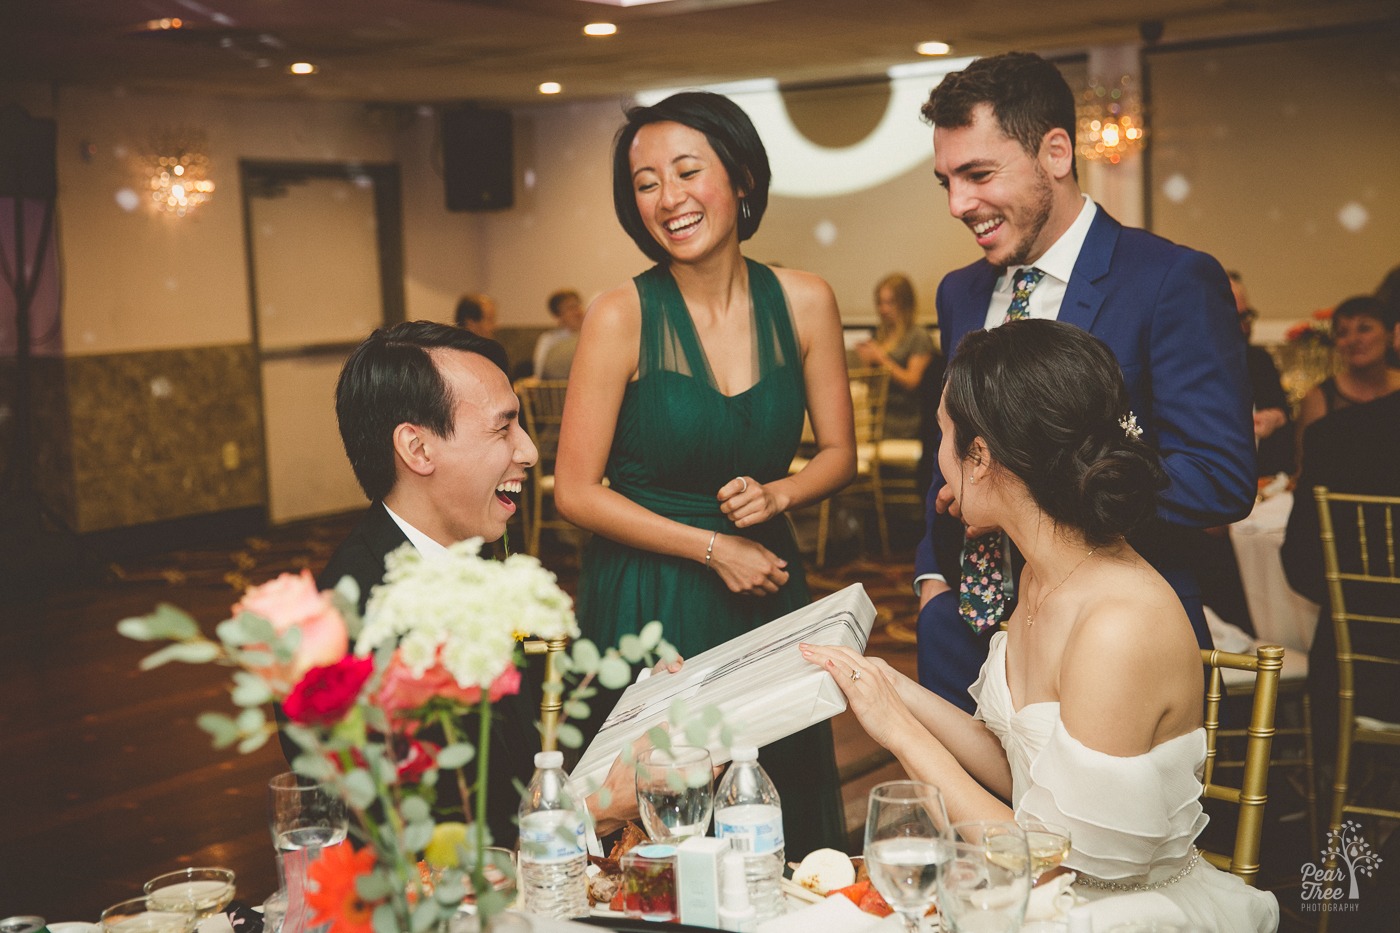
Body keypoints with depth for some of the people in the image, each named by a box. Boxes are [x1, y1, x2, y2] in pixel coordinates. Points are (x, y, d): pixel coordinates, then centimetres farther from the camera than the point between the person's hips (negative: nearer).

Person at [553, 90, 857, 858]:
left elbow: (838, 452, 8)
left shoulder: (804, 303, -2)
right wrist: (711, 547, -11)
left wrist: (775, 493, -13)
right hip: (646, 601, -3)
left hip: (768, 590, 3)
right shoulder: (621, 317, -12)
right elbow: (576, 492, -9)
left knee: (788, 821, 13)